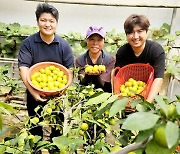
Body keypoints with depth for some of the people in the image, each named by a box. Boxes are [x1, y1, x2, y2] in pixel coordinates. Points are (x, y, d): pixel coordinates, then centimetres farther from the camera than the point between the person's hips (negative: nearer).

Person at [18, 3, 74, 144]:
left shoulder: (64, 45, -5)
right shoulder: (28, 43, -8)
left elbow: (70, 70, -4)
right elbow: (23, 68, -15)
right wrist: (33, 92, -26)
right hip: (35, 94, 0)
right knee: (35, 127, 17)